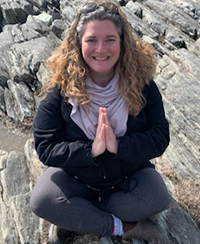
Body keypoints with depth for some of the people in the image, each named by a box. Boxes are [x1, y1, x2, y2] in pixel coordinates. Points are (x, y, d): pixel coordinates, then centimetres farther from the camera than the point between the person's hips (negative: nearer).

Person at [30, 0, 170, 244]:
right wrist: (91, 150, -33)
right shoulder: (62, 87, -18)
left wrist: (118, 146, -32)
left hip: (130, 173, 1)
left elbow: (160, 136, -15)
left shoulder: (141, 81, -15)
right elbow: (45, 147, -18)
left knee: (158, 198, -25)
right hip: (76, 174, -1)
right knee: (41, 200, -25)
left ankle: (74, 217, -8)